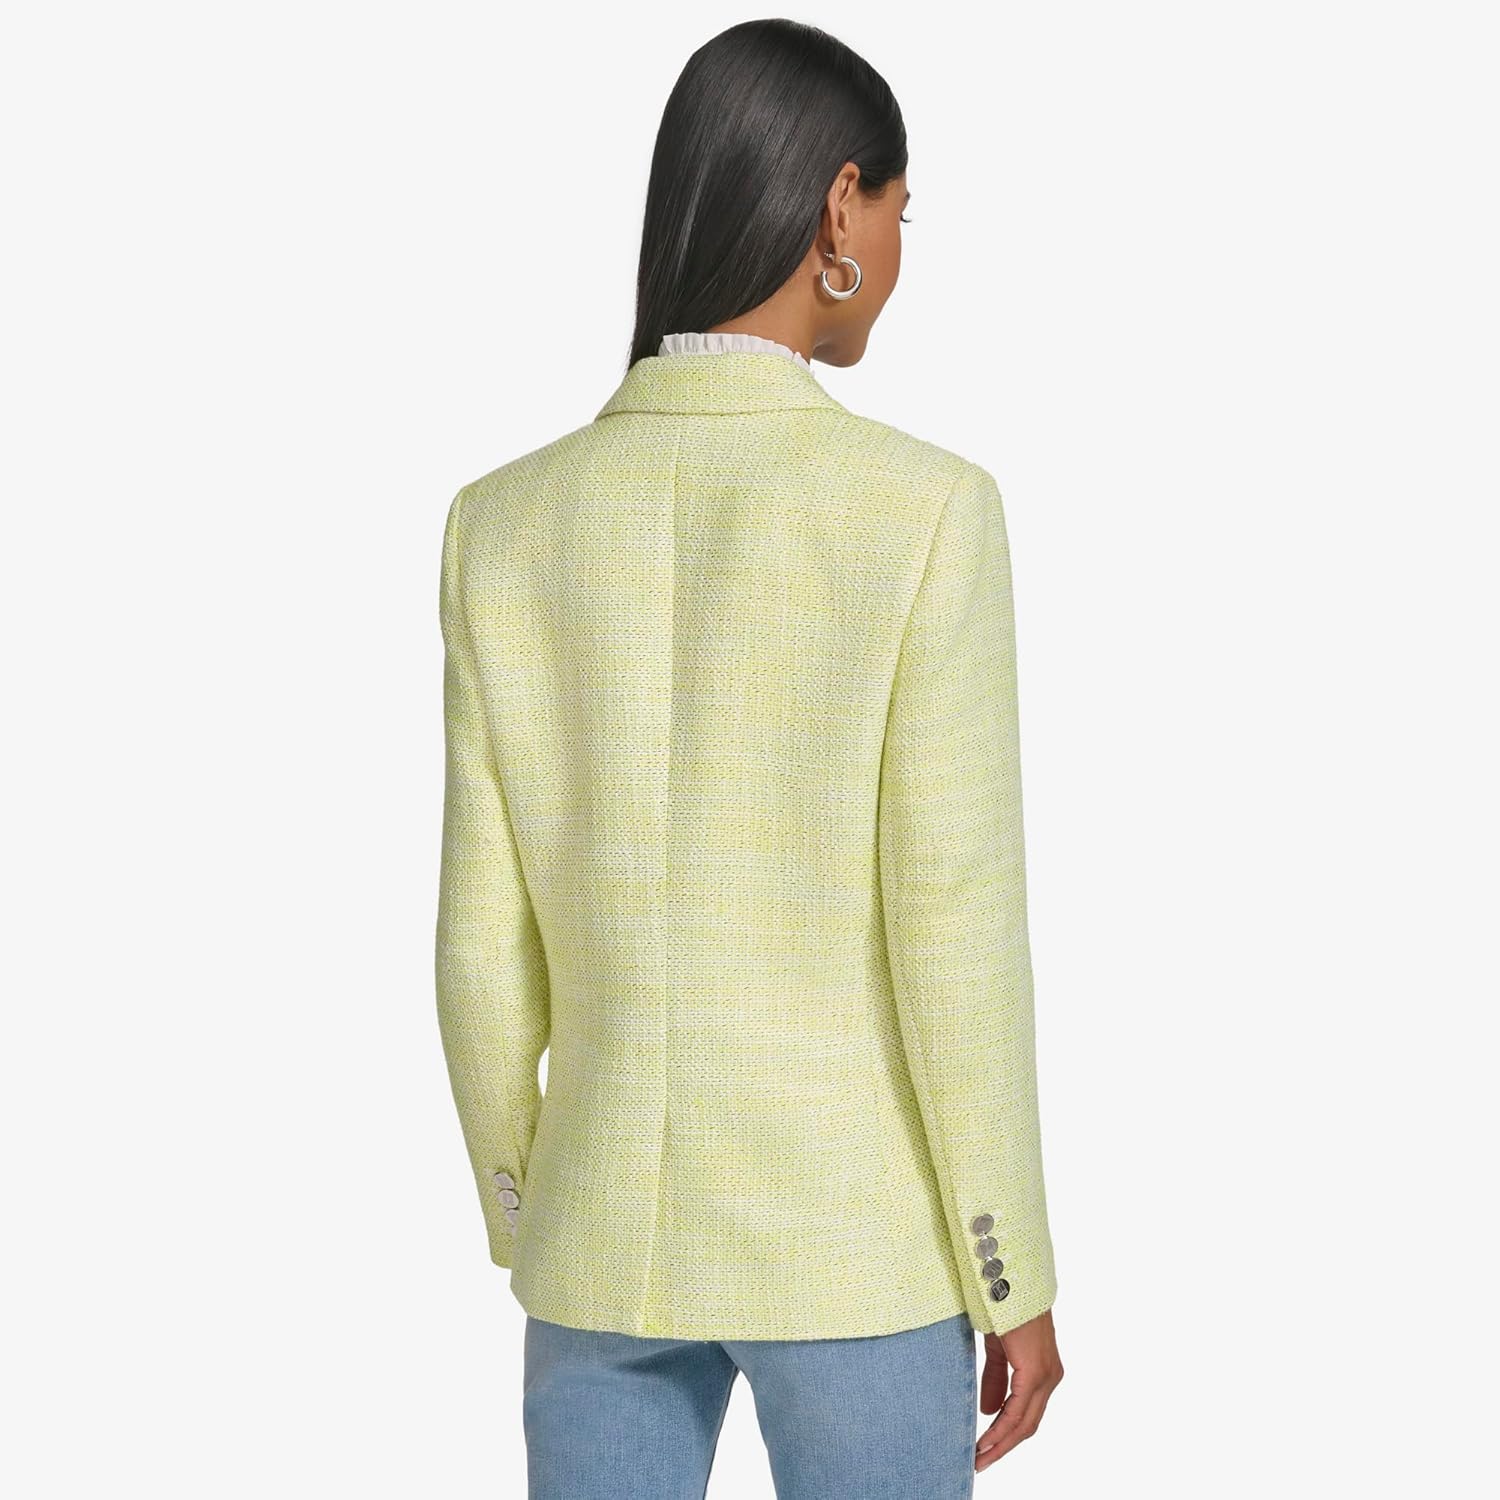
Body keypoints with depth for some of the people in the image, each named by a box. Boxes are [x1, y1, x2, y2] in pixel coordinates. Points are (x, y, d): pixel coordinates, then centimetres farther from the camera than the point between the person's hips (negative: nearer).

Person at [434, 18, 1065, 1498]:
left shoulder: (508, 522, -4)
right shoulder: (922, 508, -16)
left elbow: (486, 946, 0)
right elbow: (954, 930, -16)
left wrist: (521, 1232, 14)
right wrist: (1017, 1278, -5)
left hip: (605, 1228, 3)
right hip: (851, 1238, -3)